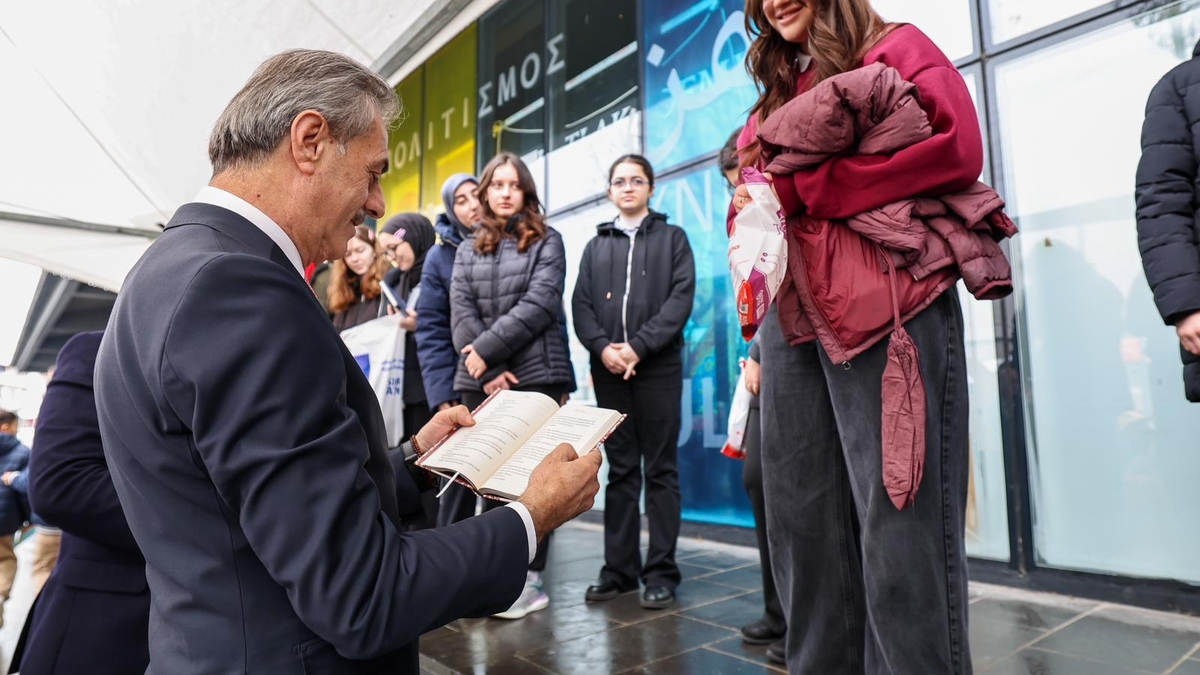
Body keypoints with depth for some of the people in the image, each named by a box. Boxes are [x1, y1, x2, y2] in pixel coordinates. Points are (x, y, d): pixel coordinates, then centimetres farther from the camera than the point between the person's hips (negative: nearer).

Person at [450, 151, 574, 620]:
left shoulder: (547, 241, 6)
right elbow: (461, 312, 3)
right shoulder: (468, 249, 15)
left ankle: (531, 580, 9)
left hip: (535, 374, -3)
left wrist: (485, 350, -12)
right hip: (480, 380, 4)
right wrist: (487, 371, -10)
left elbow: (538, 305, -8)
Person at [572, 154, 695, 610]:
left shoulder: (672, 238, 10)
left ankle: (661, 572, 8)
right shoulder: (596, 246, 18)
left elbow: (681, 299, -3)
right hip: (609, 371, 3)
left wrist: (638, 346, -14)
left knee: (661, 469, 1)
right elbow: (580, 305, 8)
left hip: (658, 368, -3)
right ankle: (619, 569, 15)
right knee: (620, 470, 8)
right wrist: (604, 348, -10)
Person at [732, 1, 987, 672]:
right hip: (792, 319, 6)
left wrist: (798, 189, -9)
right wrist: (749, 209, 3)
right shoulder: (774, 100, 27)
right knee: (804, 522, 8)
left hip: (886, 307, -6)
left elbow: (956, 147, -7)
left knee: (899, 524, -6)